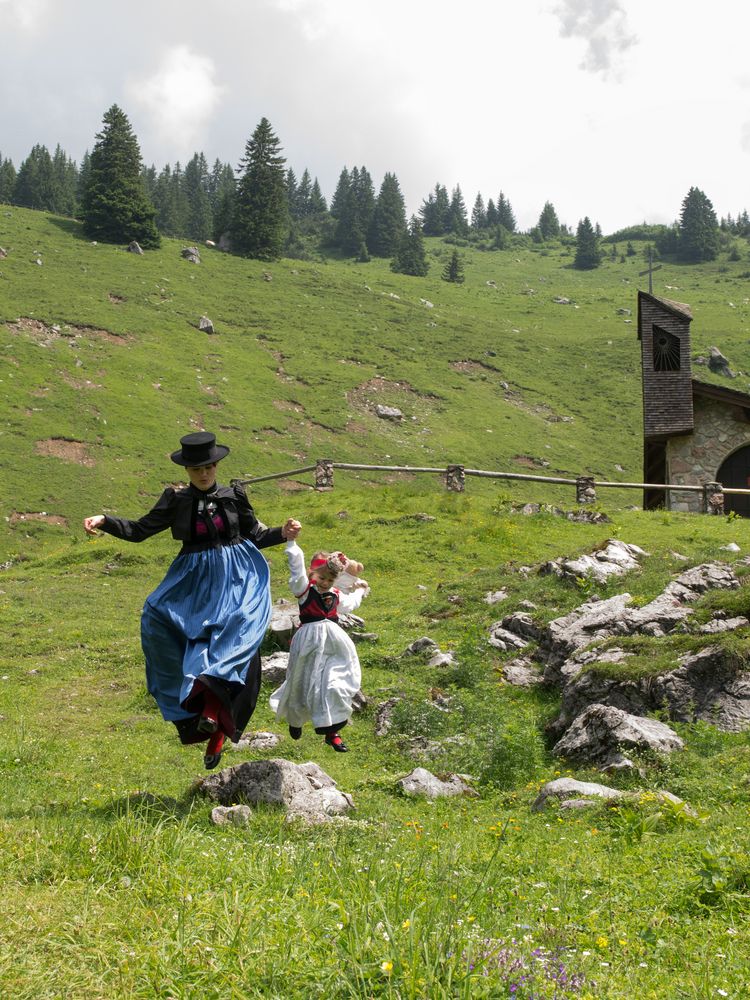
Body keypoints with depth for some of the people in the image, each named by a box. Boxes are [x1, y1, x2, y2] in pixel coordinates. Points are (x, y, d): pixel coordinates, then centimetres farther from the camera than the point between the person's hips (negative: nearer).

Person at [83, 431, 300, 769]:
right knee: (156, 617, -22)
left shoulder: (234, 497, 5)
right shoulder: (176, 500, 5)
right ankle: (195, 692, -14)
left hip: (237, 579, -1)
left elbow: (256, 536, 14)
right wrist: (105, 522, -6)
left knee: (238, 627, -28)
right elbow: (140, 529, 8)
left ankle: (214, 707, -34)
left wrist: (282, 533, -3)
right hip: (193, 580, 2)